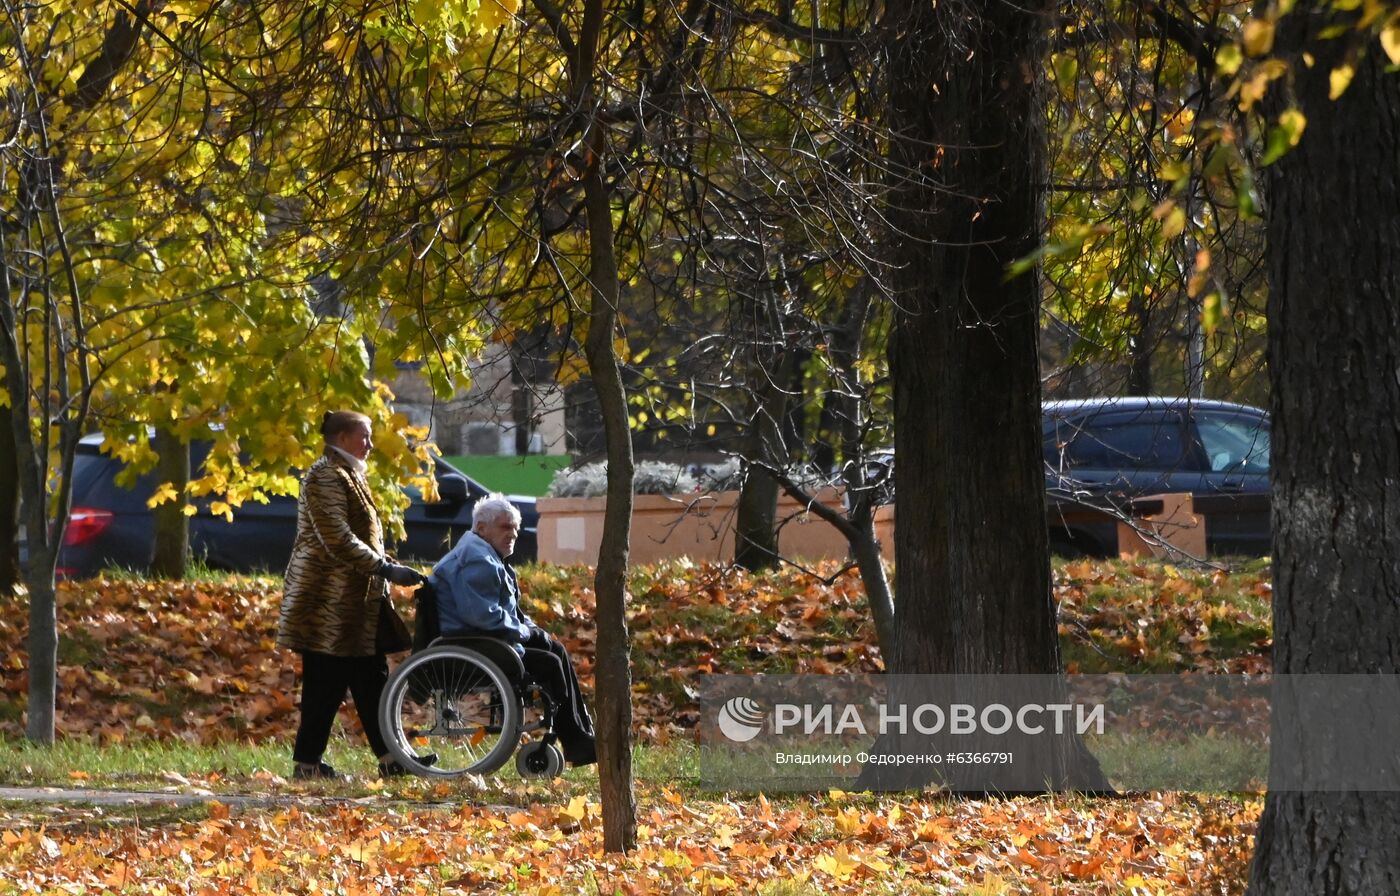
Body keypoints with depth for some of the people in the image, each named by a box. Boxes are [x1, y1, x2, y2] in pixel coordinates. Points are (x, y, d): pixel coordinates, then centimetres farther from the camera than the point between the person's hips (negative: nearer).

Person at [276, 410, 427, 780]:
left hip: (356, 601, 10)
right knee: (326, 683, -6)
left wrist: (385, 568, 18)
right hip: (331, 601, -10)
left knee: (372, 680, 8)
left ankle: (390, 757, 8)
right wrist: (385, 569, -21)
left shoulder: (346, 474, 19)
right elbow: (337, 540, -22)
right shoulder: (326, 476, -14)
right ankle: (306, 762, -1)